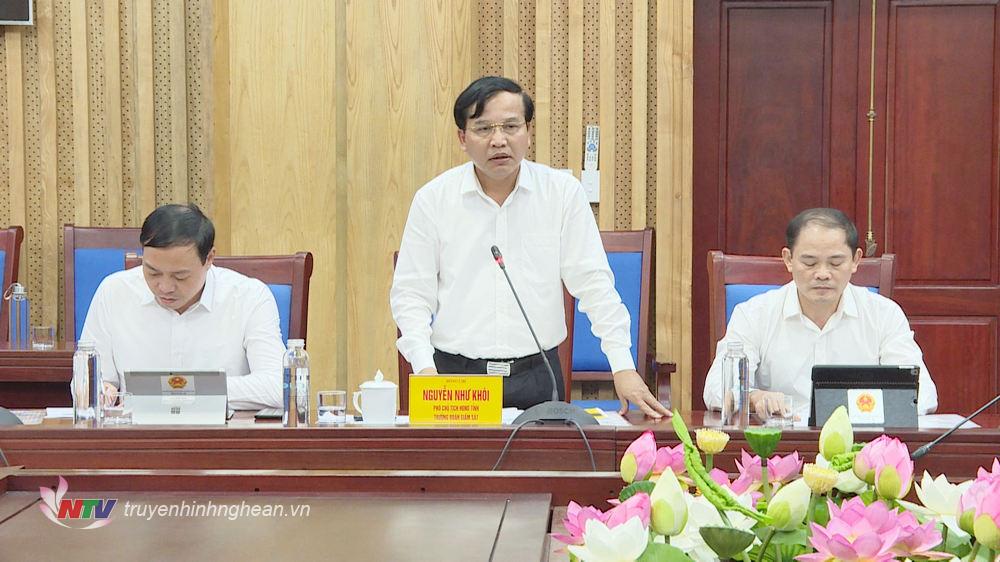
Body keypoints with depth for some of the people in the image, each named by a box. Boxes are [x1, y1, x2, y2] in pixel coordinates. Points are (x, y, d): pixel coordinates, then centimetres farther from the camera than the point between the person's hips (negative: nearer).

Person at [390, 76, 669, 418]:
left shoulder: (563, 193, 4)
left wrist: (623, 368, -3)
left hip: (537, 376, 1)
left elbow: (593, 283, 4)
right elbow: (411, 294, 5)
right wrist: (425, 369, -9)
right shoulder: (432, 199, 3)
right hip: (455, 374, 0)